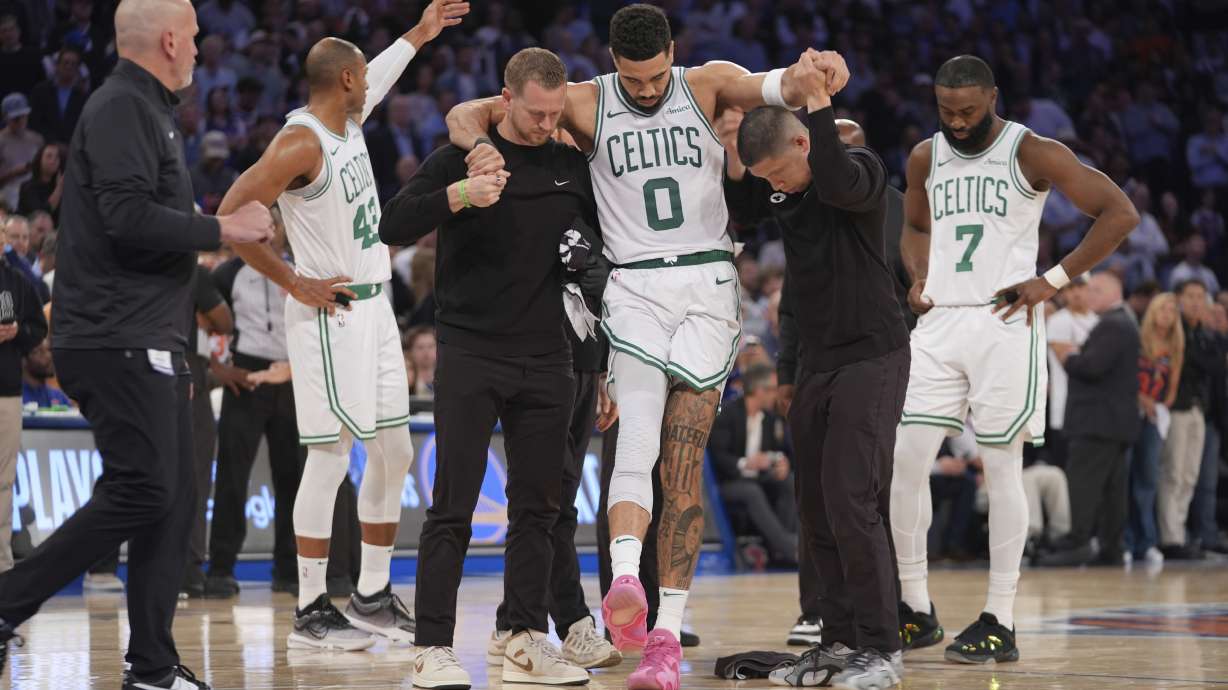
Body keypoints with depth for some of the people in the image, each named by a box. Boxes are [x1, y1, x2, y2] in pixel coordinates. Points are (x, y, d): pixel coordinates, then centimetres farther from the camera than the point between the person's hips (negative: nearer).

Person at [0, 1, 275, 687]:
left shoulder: (146, 110, 21)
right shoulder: (122, 108, -11)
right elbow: (127, 216, -23)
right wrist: (220, 229, -13)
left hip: (147, 345, 10)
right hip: (117, 341, -10)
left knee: (174, 500, 7)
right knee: (141, 490, -14)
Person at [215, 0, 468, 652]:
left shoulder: (348, 120, 9)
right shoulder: (301, 142, -18)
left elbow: (375, 78, 35)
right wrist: (296, 284, -19)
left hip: (374, 307, 9)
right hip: (331, 313, -9)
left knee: (394, 452, 11)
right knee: (330, 458, -7)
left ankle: (372, 597, 19)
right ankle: (311, 611, -1)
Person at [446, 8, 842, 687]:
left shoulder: (707, 85, 3)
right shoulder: (586, 104, 2)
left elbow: (775, 86, -17)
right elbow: (469, 112, -1)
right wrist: (477, 145, -25)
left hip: (708, 285, 0)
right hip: (635, 288, 0)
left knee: (683, 465, -4)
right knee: (636, 443, -20)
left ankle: (666, 633, -5)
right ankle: (625, 583, -41)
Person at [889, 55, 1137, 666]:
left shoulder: (1033, 153, -6)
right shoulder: (925, 158, 10)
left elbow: (1119, 213, -8)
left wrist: (1054, 280, -12)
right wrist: (919, 277, 9)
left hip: (1004, 323, -5)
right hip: (939, 323, 5)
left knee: (1002, 468, -3)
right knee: (905, 461, -2)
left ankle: (1000, 622, 1)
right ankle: (916, 610, 9)